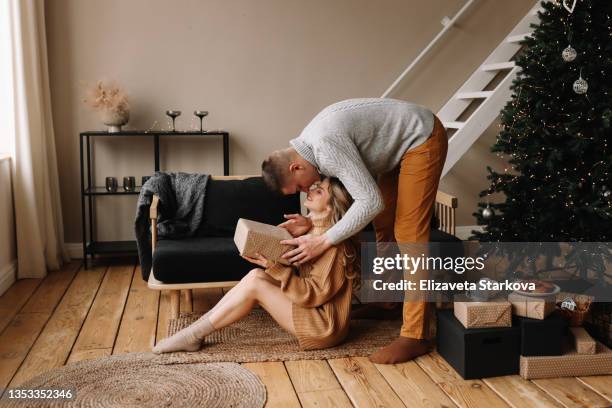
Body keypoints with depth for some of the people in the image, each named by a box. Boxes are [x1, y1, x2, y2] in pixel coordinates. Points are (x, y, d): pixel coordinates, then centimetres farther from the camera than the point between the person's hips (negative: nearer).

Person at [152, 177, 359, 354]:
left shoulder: (332, 243, -20)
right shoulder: (313, 227, 7)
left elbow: (315, 294, -22)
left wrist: (275, 267, -29)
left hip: (324, 326, -8)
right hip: (310, 309, 8)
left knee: (254, 282, -16)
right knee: (256, 274, -6)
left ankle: (194, 335, -8)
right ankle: (200, 325, -5)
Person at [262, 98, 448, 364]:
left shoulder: (327, 146, -30)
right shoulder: (310, 144, 1)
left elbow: (370, 201, -31)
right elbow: (347, 190, 9)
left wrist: (323, 241, -25)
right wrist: (314, 223, -5)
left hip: (423, 139, -10)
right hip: (401, 144, 10)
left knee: (408, 233, -13)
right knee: (383, 223, 14)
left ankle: (415, 336, -10)